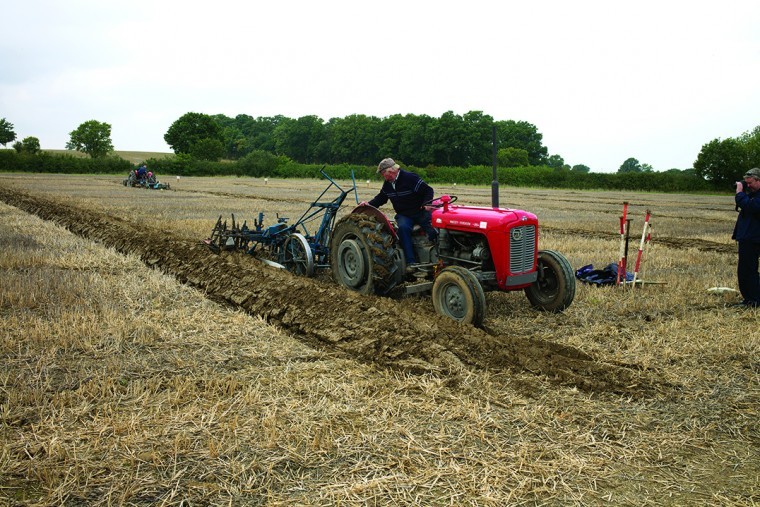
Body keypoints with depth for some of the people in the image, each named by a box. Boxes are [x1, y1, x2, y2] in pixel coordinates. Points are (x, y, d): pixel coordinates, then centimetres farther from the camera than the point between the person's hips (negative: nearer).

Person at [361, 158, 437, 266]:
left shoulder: (410, 178, -11)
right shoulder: (387, 184, 9)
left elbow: (428, 190, -9)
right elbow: (381, 198, 21)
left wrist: (426, 204, -24)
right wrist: (369, 204, 5)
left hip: (420, 211, -3)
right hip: (403, 215, 4)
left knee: (432, 230, -26)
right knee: (403, 227, -29)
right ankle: (411, 262, -32)